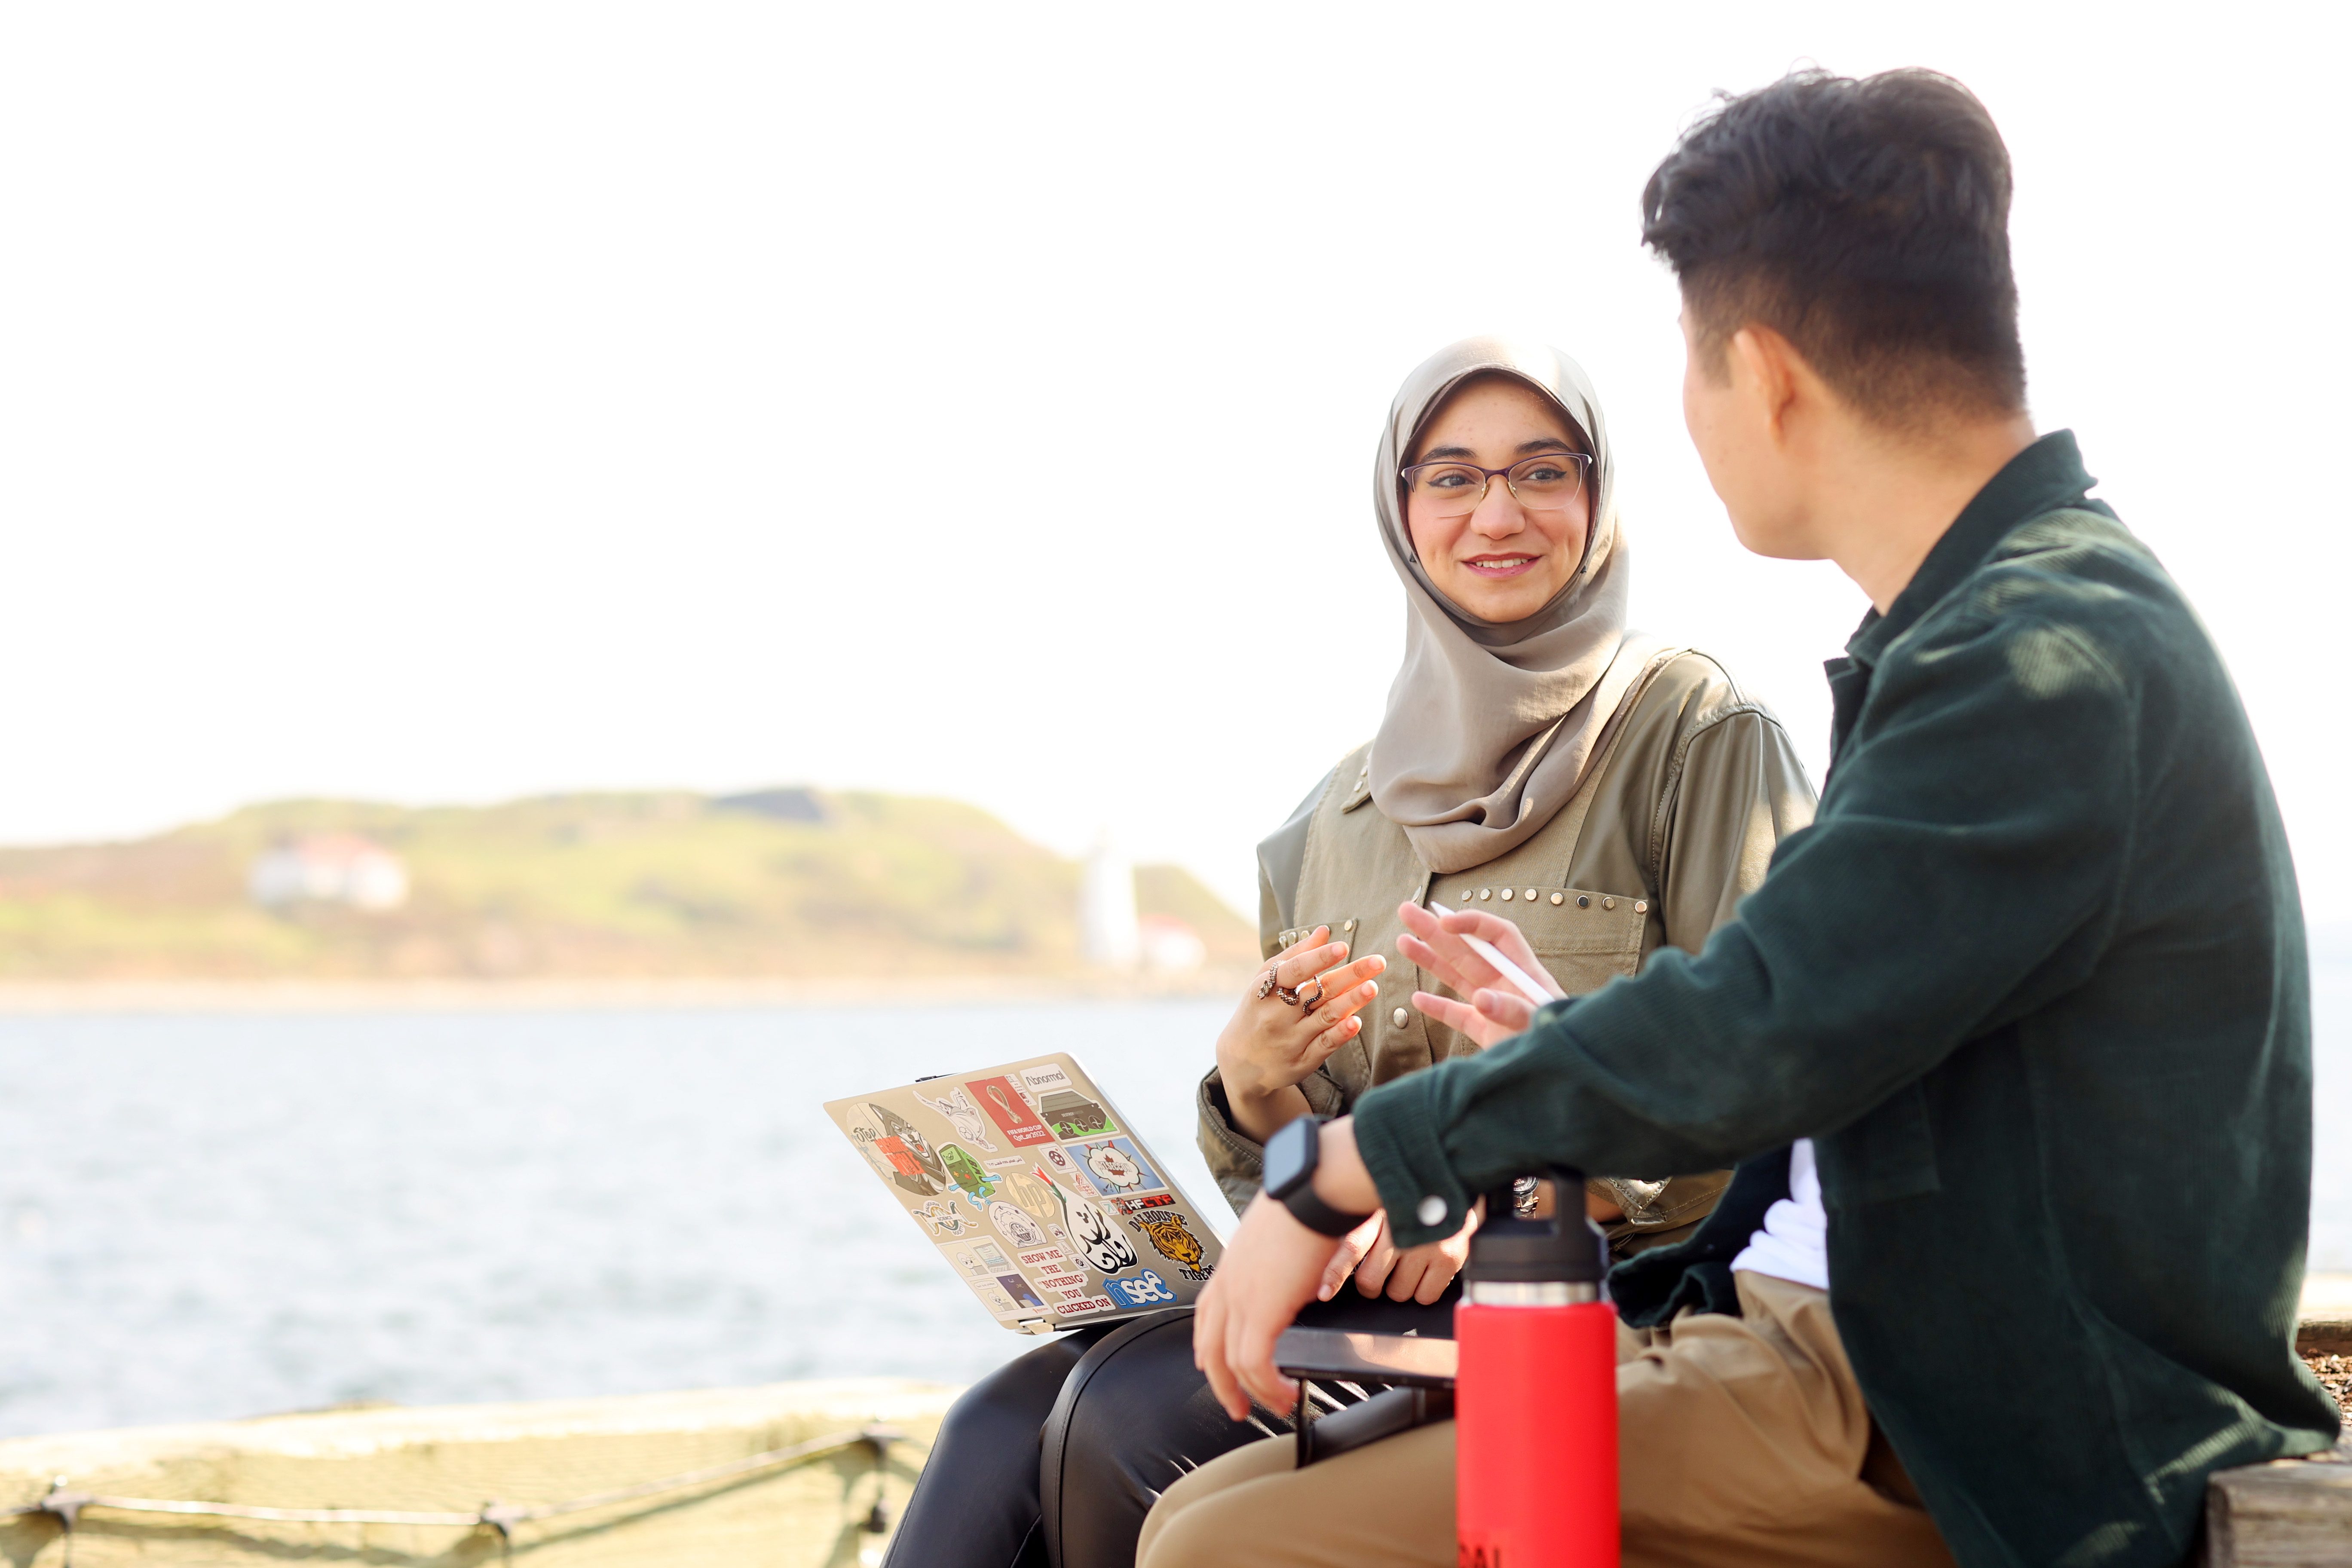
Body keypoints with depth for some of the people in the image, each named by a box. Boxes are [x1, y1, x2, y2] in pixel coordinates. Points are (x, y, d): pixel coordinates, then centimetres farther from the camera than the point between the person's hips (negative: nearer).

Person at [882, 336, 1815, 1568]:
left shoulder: (1694, 734, 2)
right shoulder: (1343, 812, 19)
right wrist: (1250, 1085, -3)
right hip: (1362, 1280, 5)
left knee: (1129, 1415, -28)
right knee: (997, 1431, -22)